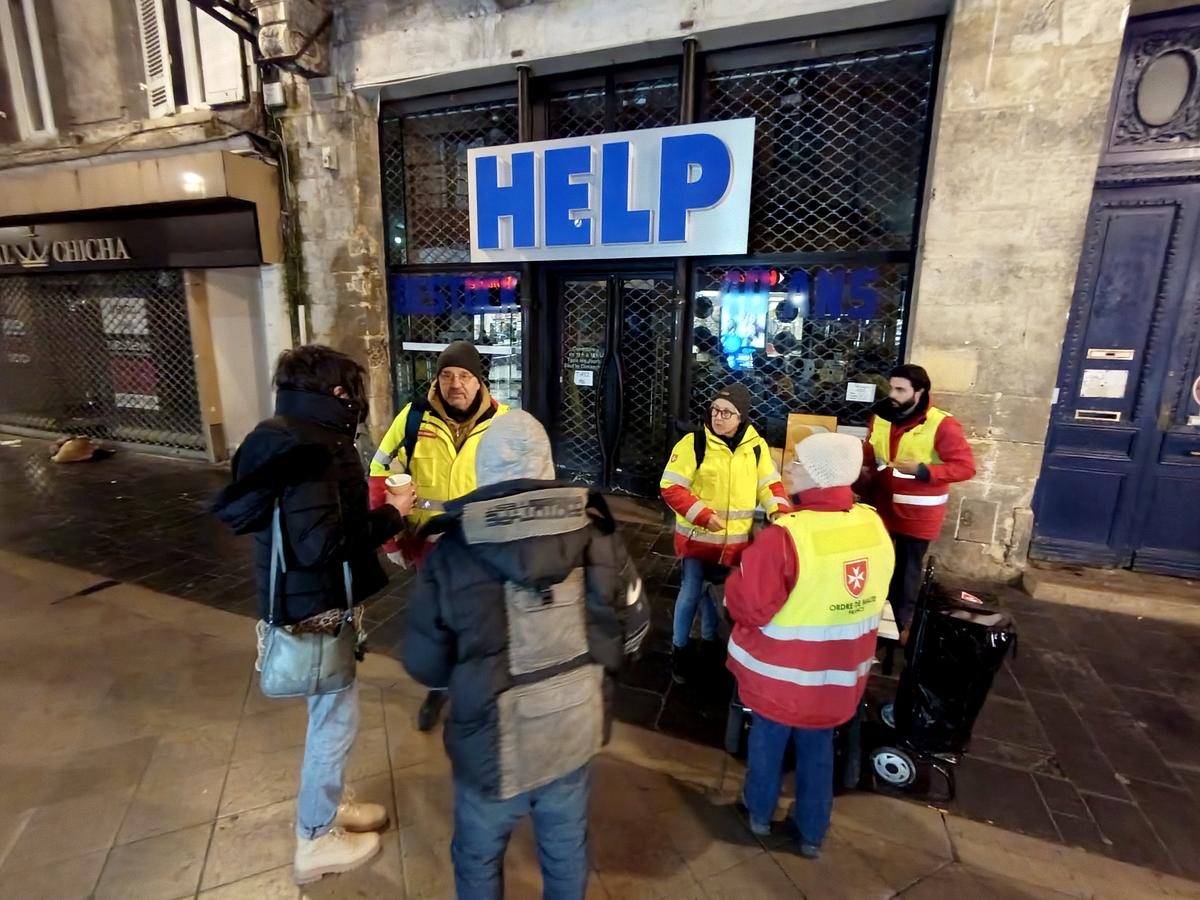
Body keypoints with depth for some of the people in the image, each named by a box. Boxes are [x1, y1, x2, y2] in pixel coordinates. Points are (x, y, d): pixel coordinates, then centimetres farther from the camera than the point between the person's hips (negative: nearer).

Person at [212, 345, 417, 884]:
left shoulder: (289, 437, 7)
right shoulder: (308, 449, -25)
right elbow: (320, 544, -30)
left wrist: (373, 522, 9)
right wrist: (389, 516, -20)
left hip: (311, 601, 10)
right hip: (316, 608, -10)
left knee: (331, 715, 25)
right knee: (335, 720, 8)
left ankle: (327, 805, 44)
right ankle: (315, 839, 29)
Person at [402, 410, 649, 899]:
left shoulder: (453, 552, -21)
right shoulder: (595, 532, -15)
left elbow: (425, 666, -9)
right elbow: (632, 630, -4)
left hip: (494, 747, -2)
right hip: (575, 732, 2)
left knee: (478, 859, 28)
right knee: (567, 848, 29)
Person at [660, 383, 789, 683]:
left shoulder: (756, 446, -2)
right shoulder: (693, 443, -15)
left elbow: (769, 483, 7)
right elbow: (670, 487, -16)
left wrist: (778, 508, -13)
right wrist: (703, 515, -25)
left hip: (736, 540, 4)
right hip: (697, 537, -3)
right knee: (691, 593, 7)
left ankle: (709, 639, 42)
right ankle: (680, 648, 28)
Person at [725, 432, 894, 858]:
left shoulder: (785, 536, -32)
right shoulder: (874, 525, -11)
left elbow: (747, 606, -24)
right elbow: (874, 598, 6)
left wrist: (737, 578, -6)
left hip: (782, 672, -4)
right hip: (840, 674, 4)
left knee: (768, 738, 21)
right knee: (818, 747, 24)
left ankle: (759, 811, 45)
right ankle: (812, 833, 42)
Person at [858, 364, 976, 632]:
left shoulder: (942, 425, -17)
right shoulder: (881, 416, 0)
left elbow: (966, 467, -16)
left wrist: (922, 470, -26)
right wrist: (864, 488, 0)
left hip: (917, 512, -4)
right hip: (880, 506, 4)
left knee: (907, 569, 11)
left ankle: (900, 622, 30)